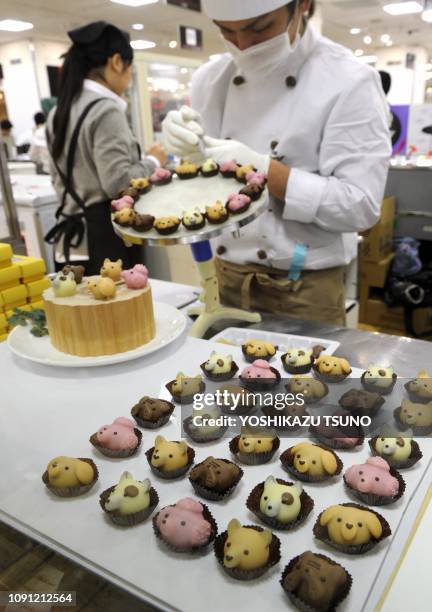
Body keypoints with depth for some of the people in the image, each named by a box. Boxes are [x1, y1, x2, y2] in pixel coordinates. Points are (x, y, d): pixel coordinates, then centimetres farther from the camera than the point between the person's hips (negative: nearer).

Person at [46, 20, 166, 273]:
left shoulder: (59, 111, 13)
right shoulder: (105, 109, -13)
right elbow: (118, 184, -19)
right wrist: (153, 161, -3)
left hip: (71, 238, 9)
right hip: (104, 240, -9)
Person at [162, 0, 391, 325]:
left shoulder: (350, 81, -11)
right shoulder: (210, 79, 2)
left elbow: (360, 206, -18)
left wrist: (262, 169, -23)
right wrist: (189, 152, -12)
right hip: (222, 277, 5)